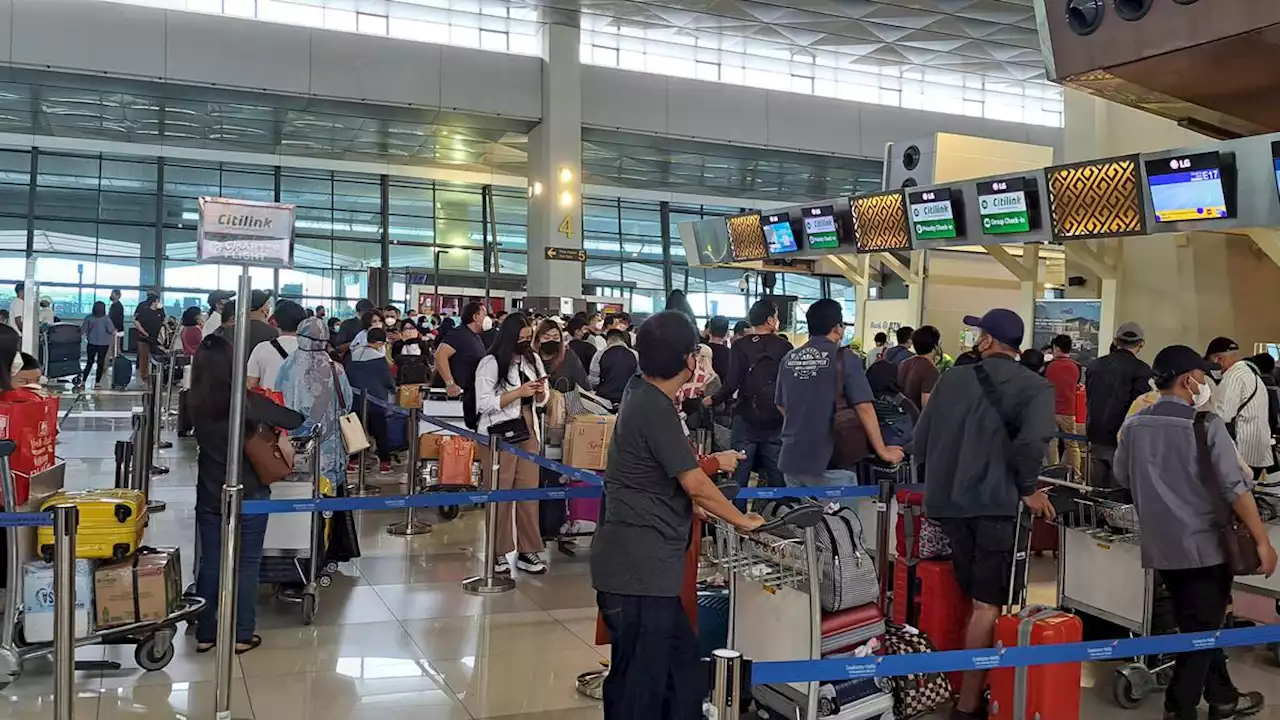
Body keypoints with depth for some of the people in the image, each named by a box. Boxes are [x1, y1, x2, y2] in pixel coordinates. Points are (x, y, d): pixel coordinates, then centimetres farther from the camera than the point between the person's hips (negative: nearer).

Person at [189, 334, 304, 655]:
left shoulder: (196, 403, -5)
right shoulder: (245, 401, -19)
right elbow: (294, 421, -17)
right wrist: (268, 413, 5)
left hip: (210, 493, 4)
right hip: (248, 493, -4)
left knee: (209, 562, 12)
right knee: (248, 562, 8)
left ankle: (204, 634, 19)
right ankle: (242, 635, 13)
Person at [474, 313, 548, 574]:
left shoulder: (533, 359, 10)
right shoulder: (490, 363, -8)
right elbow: (484, 404, -14)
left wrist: (540, 392, -5)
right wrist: (519, 392, -19)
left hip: (528, 431, 6)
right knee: (499, 494, -1)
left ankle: (527, 551, 11)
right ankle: (497, 553, 9)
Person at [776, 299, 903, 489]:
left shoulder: (789, 358, 7)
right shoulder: (845, 358, -10)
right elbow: (864, 408, -14)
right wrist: (882, 450, -5)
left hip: (791, 459, 5)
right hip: (828, 461, -5)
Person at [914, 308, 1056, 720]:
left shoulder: (952, 378, 8)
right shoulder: (1035, 387, -4)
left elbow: (921, 440, 8)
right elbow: (1032, 441, -23)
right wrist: (1027, 489, -8)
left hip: (950, 503, 5)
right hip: (998, 504, -5)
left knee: (973, 600, 18)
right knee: (988, 606, -1)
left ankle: (967, 685, 26)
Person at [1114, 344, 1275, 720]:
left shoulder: (1133, 426, 1)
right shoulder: (1206, 425, -15)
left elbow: (1121, 477, 15)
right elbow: (1236, 487, -17)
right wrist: (1262, 540, -11)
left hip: (1160, 545, 6)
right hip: (1204, 544, -6)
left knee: (1197, 624, 20)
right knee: (1202, 629, 6)